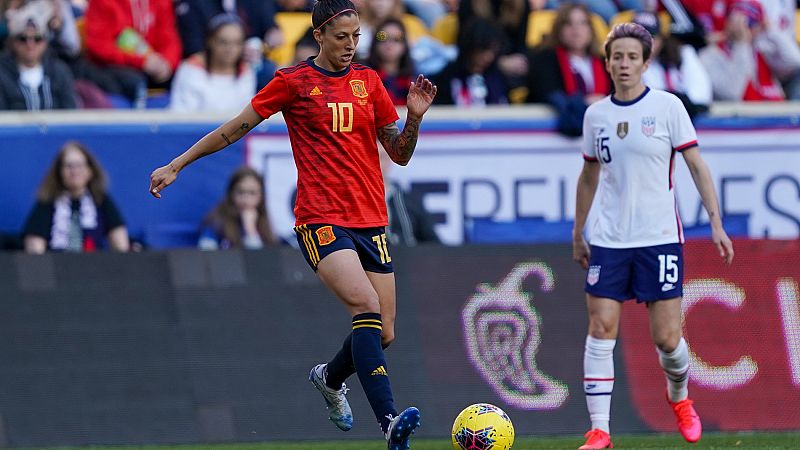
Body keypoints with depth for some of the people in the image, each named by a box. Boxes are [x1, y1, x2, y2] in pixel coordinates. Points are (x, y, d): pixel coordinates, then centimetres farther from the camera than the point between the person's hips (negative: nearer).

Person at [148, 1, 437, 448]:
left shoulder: (368, 81, 12)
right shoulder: (294, 81, 0)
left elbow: (400, 154, 16)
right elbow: (235, 128, 8)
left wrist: (415, 117, -4)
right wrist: (176, 165, 9)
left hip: (371, 219, 5)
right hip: (321, 219, -5)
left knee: (383, 333, 3)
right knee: (366, 306, -26)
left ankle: (331, 378, 37)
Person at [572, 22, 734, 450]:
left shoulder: (667, 106, -3)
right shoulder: (595, 114, 6)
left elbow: (696, 165, -1)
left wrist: (716, 222, -6)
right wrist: (578, 233, 20)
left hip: (659, 238, -3)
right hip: (608, 239, 3)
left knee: (667, 338, -2)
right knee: (601, 331, -7)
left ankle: (679, 398, 31)